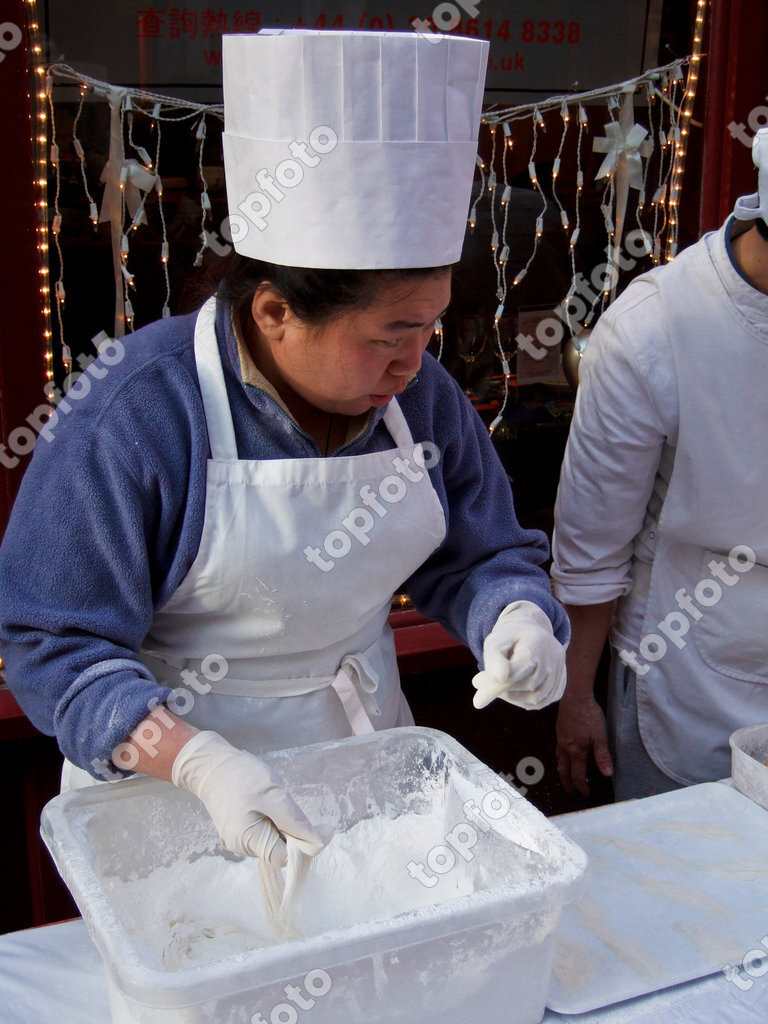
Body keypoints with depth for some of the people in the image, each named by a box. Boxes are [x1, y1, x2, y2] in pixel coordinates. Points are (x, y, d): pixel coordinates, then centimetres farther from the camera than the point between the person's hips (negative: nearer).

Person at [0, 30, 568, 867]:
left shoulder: (419, 393, -8)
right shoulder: (135, 416, -25)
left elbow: (480, 556, 4)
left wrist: (517, 620, -20)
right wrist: (197, 762, -35)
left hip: (363, 752, 5)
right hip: (168, 776, -4)